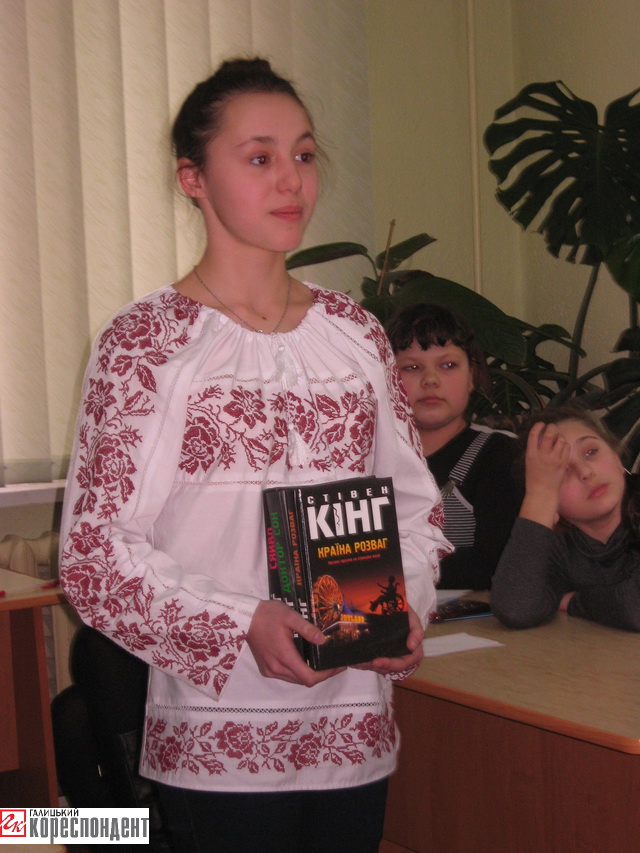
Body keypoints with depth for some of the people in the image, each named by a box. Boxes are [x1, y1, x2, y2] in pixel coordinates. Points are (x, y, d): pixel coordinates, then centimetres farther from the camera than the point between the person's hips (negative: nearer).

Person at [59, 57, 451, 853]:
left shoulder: (354, 332, 7)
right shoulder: (145, 341, -8)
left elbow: (415, 501, 13)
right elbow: (94, 553, -10)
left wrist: (405, 604, -6)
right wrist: (240, 627, -22)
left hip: (355, 723, 5)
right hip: (219, 740, -4)